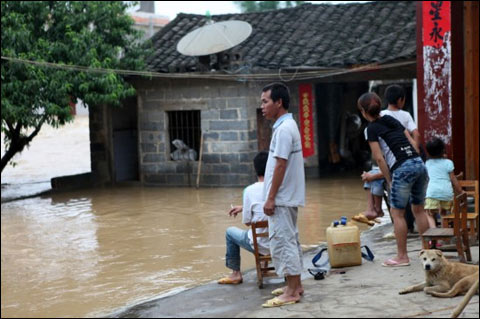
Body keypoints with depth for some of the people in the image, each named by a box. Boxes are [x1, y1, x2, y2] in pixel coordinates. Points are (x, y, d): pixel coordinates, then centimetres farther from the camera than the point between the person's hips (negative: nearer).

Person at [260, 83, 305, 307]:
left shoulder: (283, 128, -17)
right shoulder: (287, 126, 14)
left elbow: (280, 165, -21)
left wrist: (271, 197, -19)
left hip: (282, 198, -10)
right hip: (288, 196, 10)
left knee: (282, 242, -7)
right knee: (289, 240, 15)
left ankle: (291, 292, -4)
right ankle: (295, 286, 23)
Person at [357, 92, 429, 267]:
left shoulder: (372, 128, 0)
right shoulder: (392, 120, 19)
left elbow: (379, 158, -5)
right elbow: (413, 143, 16)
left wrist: (389, 180, 3)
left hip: (402, 169, -7)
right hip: (419, 164, 7)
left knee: (397, 213, 5)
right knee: (418, 209, 18)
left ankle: (402, 256, 9)